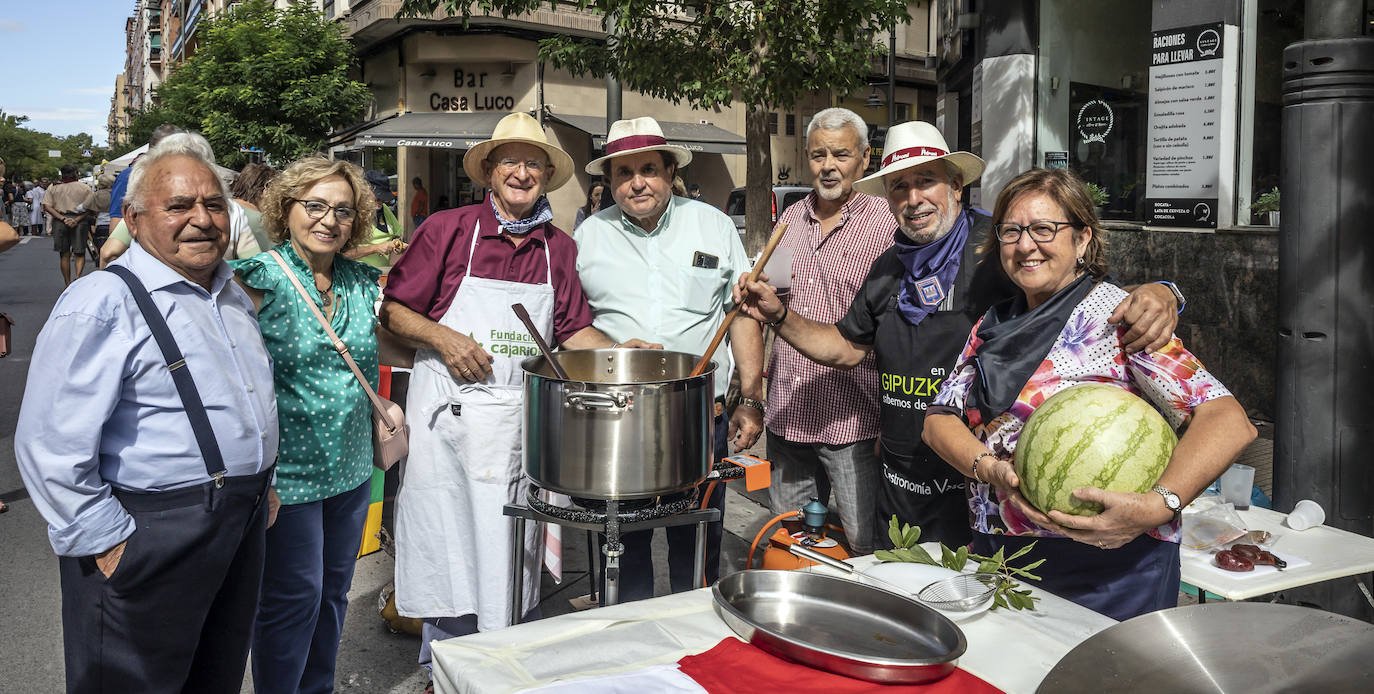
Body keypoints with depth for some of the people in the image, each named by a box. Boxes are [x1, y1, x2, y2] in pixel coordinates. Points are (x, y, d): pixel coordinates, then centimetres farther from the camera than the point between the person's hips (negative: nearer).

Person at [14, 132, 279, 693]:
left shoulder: (233, 297, 11)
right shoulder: (102, 304, -16)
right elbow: (52, 449, -20)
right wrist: (110, 545, -18)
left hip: (243, 524, 8)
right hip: (148, 540, -7)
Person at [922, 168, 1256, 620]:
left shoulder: (1117, 316, -9)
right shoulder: (993, 325, 10)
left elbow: (1228, 421, -18)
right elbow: (939, 419, 6)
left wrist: (1155, 507, -32)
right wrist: (989, 469, -15)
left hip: (1105, 570, -5)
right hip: (995, 554, 5)